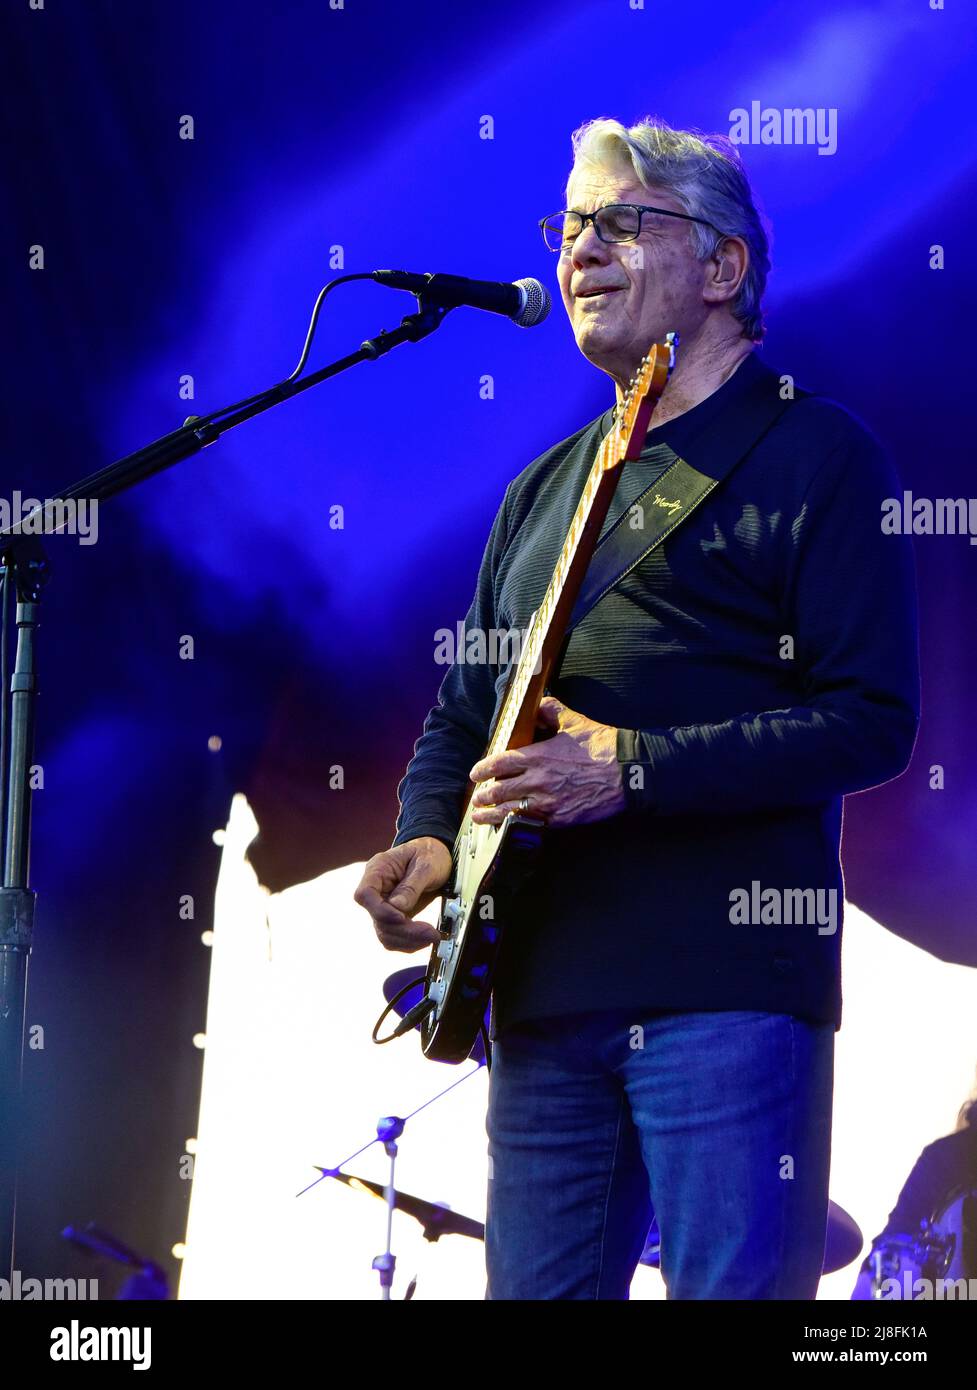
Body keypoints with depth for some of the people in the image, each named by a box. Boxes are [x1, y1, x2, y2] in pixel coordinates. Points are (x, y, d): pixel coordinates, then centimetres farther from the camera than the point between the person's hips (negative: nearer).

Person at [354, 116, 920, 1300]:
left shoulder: (812, 457, 0)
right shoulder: (546, 489, 23)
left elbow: (872, 722, -9)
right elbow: (462, 712, 25)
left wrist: (634, 767, -17)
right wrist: (427, 838, 4)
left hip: (727, 982, -7)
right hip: (543, 986, 7)